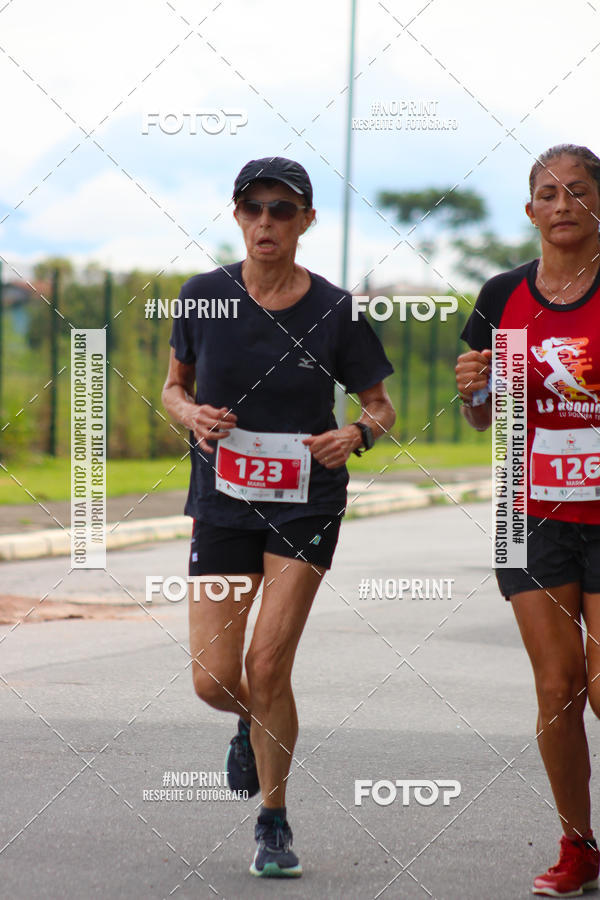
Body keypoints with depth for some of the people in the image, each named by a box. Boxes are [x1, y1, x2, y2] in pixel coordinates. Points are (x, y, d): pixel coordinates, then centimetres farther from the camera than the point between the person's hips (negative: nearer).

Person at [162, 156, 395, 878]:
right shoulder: (205, 296, -1)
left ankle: (274, 823, 9)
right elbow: (174, 387, 12)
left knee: (268, 667, -10)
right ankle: (252, 723, 34)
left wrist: (355, 434, -15)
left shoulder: (334, 310, -5)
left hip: (307, 505, -2)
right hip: (223, 502, 2)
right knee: (215, 681, -4)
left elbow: (380, 405, 6)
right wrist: (194, 416, -10)